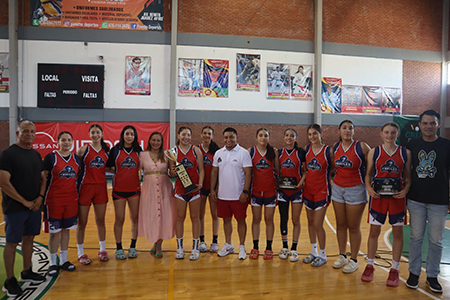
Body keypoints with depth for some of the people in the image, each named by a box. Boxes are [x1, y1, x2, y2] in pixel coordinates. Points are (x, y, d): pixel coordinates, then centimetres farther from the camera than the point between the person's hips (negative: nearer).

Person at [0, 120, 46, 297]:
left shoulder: (36, 155, 10)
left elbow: (42, 179, 14)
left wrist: (40, 198, -2)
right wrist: (25, 202, -14)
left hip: (35, 206, 6)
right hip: (15, 208, -6)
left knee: (29, 238, 15)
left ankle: (27, 272, 30)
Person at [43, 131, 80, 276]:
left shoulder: (76, 158, 8)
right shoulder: (50, 157, -5)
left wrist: (78, 196, 10)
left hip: (71, 199, 4)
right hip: (54, 200, -4)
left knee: (66, 229, 12)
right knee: (54, 231, 3)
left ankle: (64, 260, 25)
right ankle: (53, 263, 18)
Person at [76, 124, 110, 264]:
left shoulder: (106, 150, 7)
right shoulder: (83, 149, -4)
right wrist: (75, 188, -8)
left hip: (101, 187, 3)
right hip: (85, 187, -3)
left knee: (100, 220, 12)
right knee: (82, 222, 5)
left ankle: (102, 250, 26)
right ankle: (81, 253, 20)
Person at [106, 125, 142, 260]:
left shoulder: (138, 150, 5)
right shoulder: (115, 150, 0)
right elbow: (108, 167, 4)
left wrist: (132, 171, 0)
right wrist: (119, 171, -5)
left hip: (134, 188, 2)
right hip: (119, 189, -2)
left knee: (135, 218, 7)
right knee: (119, 220, 4)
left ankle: (133, 247, 21)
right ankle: (119, 248, 19)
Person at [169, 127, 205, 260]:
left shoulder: (196, 150, 1)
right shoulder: (174, 151, 3)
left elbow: (201, 169, 1)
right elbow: (171, 173, 6)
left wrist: (200, 183, -14)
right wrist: (173, 172, -17)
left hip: (194, 188, 0)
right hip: (180, 188, 1)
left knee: (195, 217, 6)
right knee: (180, 217, 7)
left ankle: (195, 248, 18)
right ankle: (179, 247, 21)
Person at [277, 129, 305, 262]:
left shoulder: (300, 152, -2)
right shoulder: (279, 152, 5)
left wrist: (302, 182, -15)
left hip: (296, 190, -2)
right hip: (282, 190, 2)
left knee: (296, 221, 5)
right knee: (283, 219, 9)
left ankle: (294, 249, 17)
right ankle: (284, 247, 24)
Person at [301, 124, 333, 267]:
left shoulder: (328, 150, -9)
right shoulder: (307, 149, 4)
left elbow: (334, 169, 0)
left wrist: (331, 182, -8)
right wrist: (303, 178, 0)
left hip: (322, 191, -5)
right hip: (308, 190, 5)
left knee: (318, 225, -2)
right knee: (310, 222, 13)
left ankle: (322, 255, 18)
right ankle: (314, 252, 29)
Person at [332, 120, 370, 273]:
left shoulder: (362, 147, -10)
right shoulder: (335, 147, 4)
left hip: (356, 190, -4)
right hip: (337, 189, 4)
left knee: (353, 227, 5)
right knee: (340, 225, 12)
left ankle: (354, 260, 19)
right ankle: (342, 256, 27)